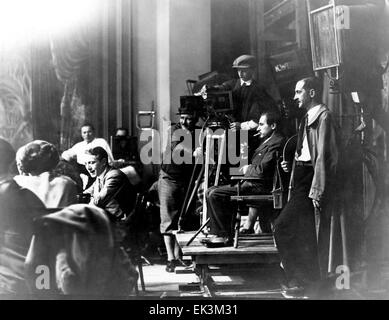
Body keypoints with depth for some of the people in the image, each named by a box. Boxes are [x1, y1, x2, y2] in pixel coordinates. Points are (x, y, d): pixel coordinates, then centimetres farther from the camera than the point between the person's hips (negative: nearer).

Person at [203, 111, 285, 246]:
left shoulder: (277, 142, -14)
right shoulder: (267, 141, 20)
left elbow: (263, 170, -23)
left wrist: (248, 169, -7)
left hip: (261, 187, -11)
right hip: (252, 183, 11)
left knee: (214, 195, -19)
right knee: (211, 192, 9)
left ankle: (224, 236, -11)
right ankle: (217, 233, 7)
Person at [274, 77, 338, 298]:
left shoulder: (323, 116, -11)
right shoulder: (308, 117, 17)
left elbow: (325, 157, -18)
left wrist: (317, 192, -22)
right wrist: (292, 164, 4)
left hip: (310, 181, -9)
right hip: (303, 179, 9)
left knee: (282, 229, -11)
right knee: (303, 235, 13)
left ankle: (301, 281, -1)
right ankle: (311, 280, 23)